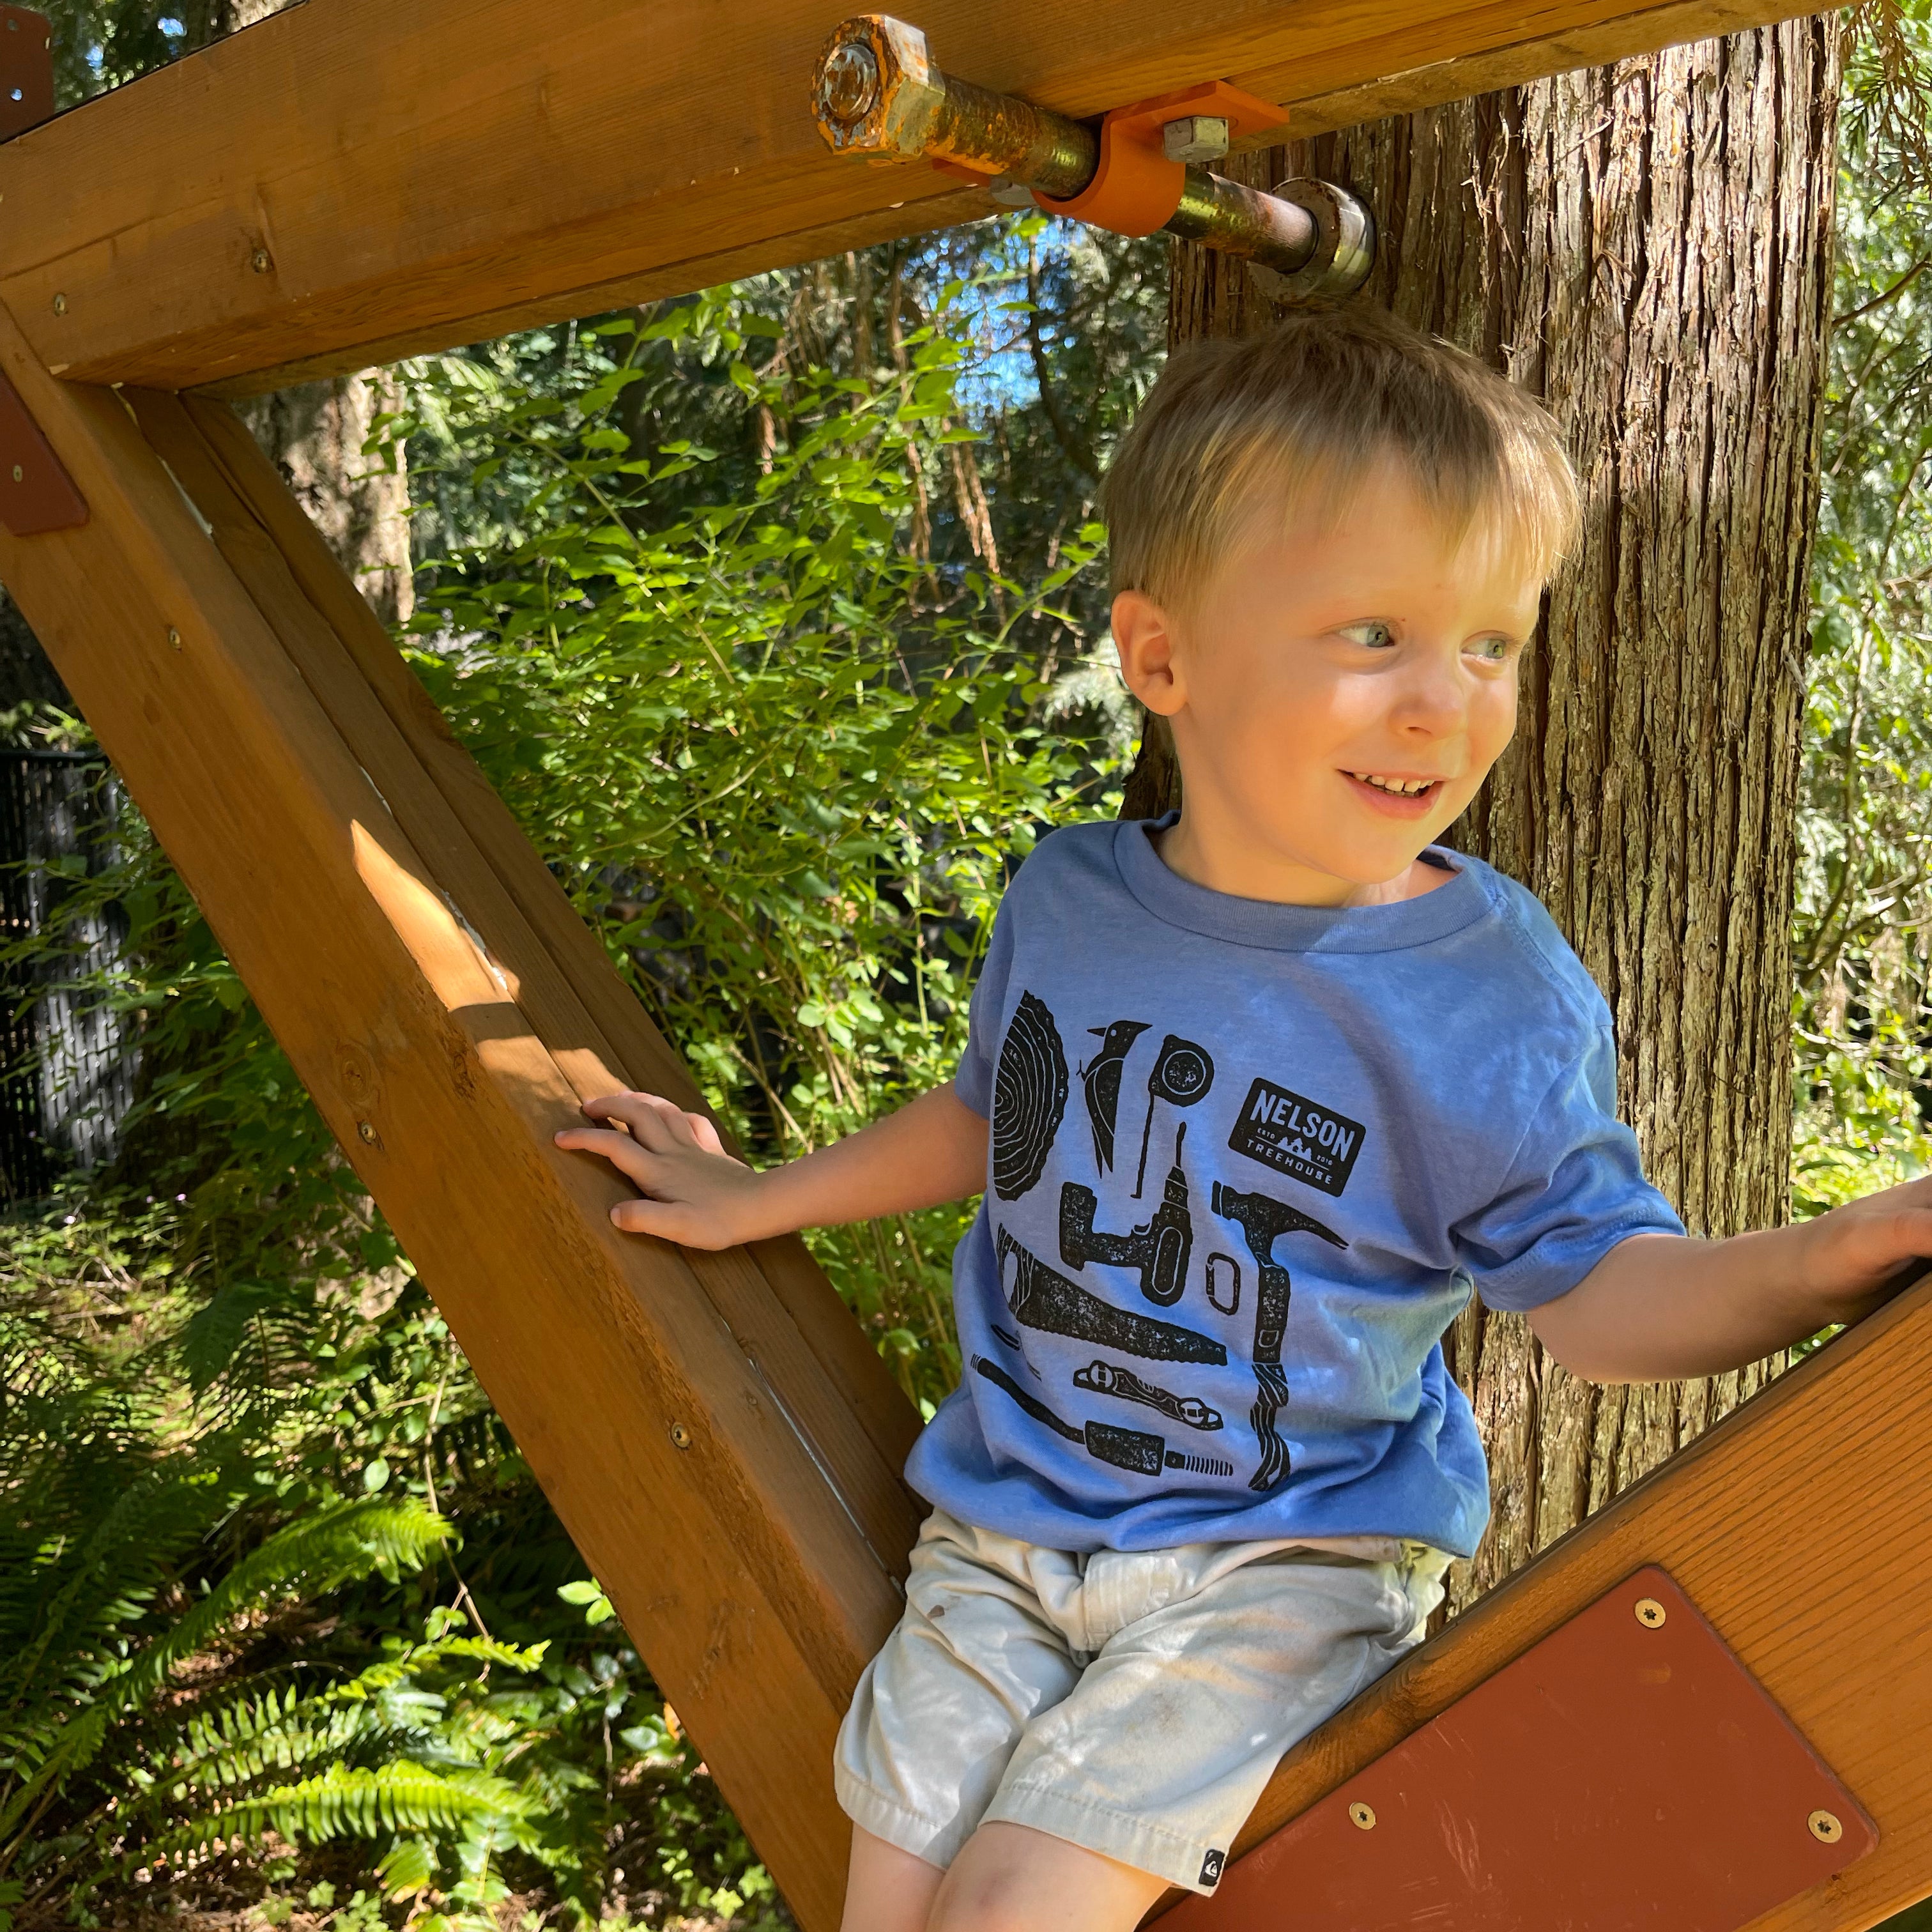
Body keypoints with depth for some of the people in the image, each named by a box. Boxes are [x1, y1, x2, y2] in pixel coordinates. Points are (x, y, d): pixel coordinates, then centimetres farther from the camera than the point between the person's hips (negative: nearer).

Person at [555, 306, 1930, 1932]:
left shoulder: (1497, 1000, -16)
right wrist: (759, 1200, 22)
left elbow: (1597, 1288, -10)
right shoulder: (1065, 900, -4)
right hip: (1009, 1515, 4)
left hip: (1288, 1558, -3)